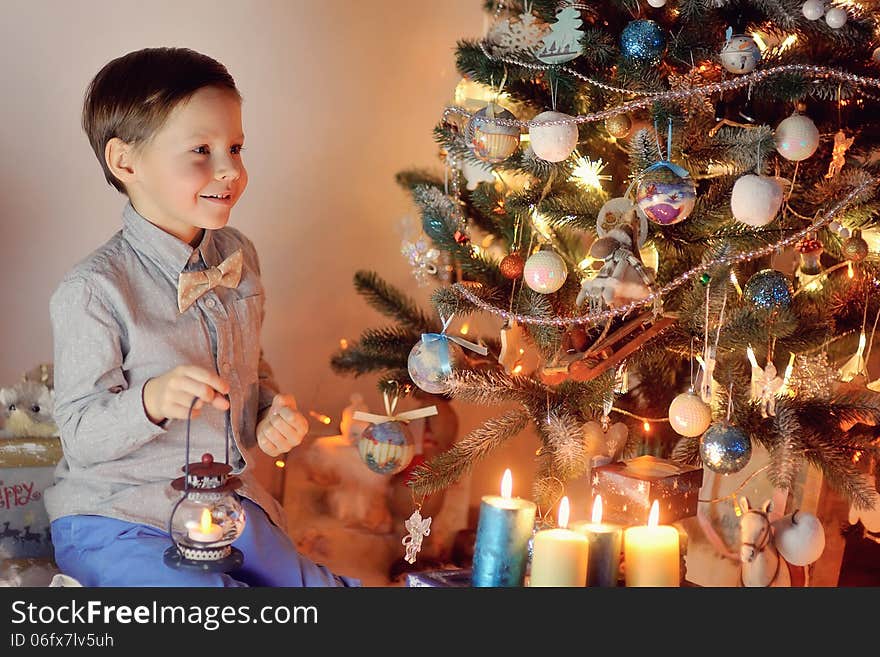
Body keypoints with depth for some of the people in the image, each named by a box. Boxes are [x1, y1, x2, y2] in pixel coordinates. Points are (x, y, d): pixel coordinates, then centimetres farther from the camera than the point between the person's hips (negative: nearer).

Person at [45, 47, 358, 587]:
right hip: (113, 519, -6)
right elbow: (81, 436, -16)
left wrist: (273, 412, -3)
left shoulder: (239, 255, 2)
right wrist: (152, 400, -34)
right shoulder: (93, 291, -20)